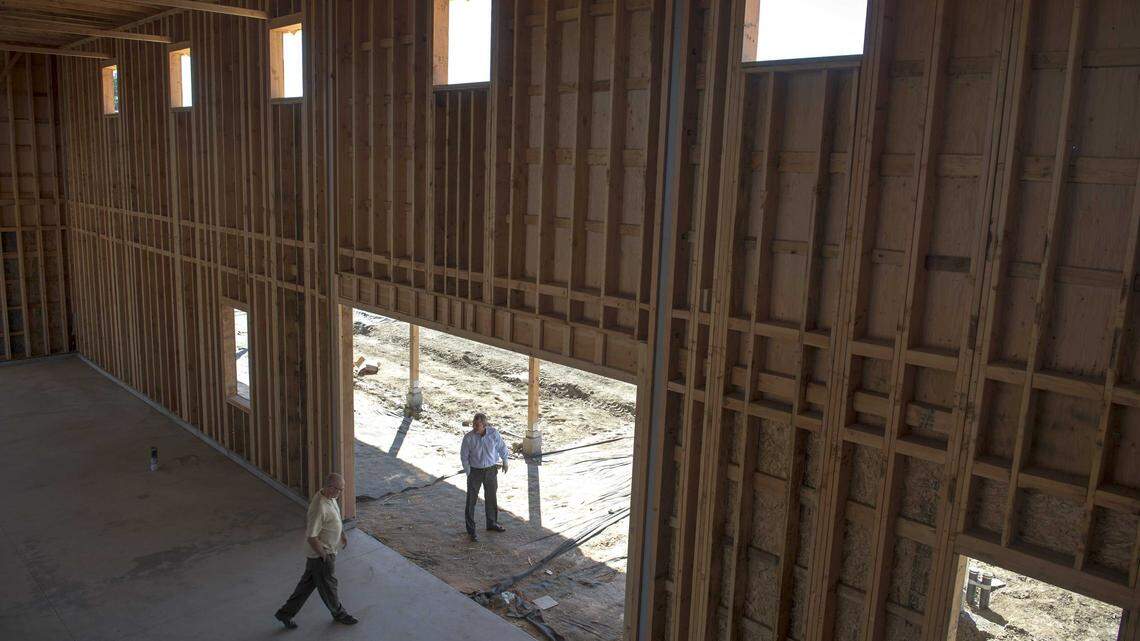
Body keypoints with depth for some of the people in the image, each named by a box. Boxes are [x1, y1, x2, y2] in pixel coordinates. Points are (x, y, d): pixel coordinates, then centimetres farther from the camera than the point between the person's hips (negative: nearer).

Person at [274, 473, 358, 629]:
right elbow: (311, 536, -29)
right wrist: (323, 554, -18)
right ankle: (339, 614, 35)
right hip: (321, 554, -9)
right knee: (328, 585, 14)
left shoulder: (330, 497, -4)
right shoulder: (319, 508, -34)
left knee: (308, 583, 21)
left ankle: (286, 612, 33)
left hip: (327, 551, 9)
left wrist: (342, 534, 16)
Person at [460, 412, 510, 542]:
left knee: (491, 498, 18)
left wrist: (505, 462, 16)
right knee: (471, 501, 2)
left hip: (491, 470, 3)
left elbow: (502, 447, 4)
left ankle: (492, 523, 38)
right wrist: (469, 474, -6)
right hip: (475, 471, -3)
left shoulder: (494, 433, -14)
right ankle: (471, 530, 16)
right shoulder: (468, 437, -19)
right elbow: (464, 456, -7)